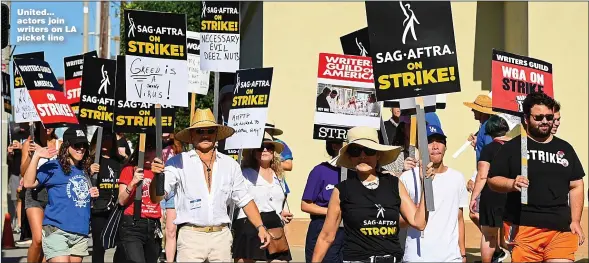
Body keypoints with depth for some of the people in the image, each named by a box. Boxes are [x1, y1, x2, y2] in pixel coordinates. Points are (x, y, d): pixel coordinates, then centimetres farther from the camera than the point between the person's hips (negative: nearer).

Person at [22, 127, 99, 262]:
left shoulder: (84, 170, 16)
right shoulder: (54, 167, -4)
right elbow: (28, 183, -15)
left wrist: (91, 194, 8)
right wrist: (36, 156, -22)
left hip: (81, 232, 7)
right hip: (57, 230, -7)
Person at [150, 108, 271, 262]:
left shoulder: (230, 164, 10)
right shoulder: (178, 163, -1)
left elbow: (245, 200, 16)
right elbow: (156, 198, -9)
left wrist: (260, 227, 5)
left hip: (221, 236, 3)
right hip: (191, 236, -3)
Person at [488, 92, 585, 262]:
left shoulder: (564, 148, 15)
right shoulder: (512, 147, 5)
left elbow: (576, 186, 16)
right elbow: (493, 180, 3)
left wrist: (575, 221, 8)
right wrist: (512, 184, -18)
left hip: (561, 229, 3)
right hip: (523, 227, -3)